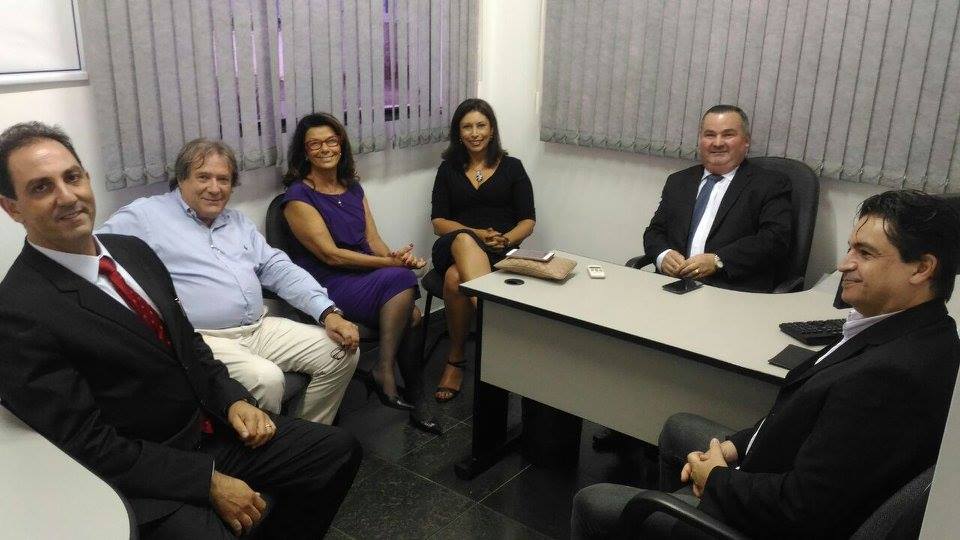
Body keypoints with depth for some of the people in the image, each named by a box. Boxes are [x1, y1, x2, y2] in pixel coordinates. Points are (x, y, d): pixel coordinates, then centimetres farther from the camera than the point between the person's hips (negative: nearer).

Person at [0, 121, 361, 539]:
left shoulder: (134, 250, 4)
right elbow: (91, 448, -19)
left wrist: (232, 401, -3)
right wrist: (209, 480, -19)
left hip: (211, 425, 7)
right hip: (143, 476, -7)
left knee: (339, 451, 4)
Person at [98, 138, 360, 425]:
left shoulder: (238, 221, 20)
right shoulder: (145, 215, 1)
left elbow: (280, 270, 14)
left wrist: (328, 313, 0)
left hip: (261, 328, 7)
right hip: (203, 339, -7)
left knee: (342, 354, -4)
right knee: (266, 379, -33)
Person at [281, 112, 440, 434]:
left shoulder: (353, 188, 16)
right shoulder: (298, 196, -5)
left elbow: (374, 241, 10)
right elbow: (330, 255, -12)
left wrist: (397, 257, -14)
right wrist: (393, 263, -16)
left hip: (365, 278, 6)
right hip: (327, 287, -6)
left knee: (412, 315, -23)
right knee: (401, 280, -30)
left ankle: (416, 404, -8)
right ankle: (384, 372, -20)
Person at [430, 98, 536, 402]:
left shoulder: (511, 167, 14)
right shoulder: (449, 169, 17)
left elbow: (528, 222, 9)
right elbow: (439, 223, 8)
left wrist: (504, 239, -13)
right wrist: (477, 235, -11)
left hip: (500, 252, -1)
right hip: (455, 247, 1)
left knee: (456, 278, -35)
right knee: (463, 240, -38)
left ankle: (456, 358, -24)